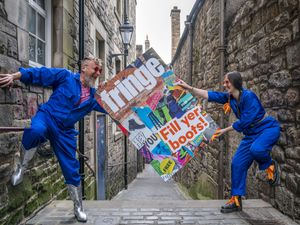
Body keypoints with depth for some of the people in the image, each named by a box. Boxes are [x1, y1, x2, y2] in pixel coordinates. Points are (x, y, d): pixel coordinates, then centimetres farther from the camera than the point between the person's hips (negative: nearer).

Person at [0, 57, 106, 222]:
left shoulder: (94, 96, 10)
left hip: (65, 132, 4)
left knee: (72, 170, 4)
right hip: (47, 117, -4)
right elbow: (38, 73, -4)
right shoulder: (65, 76, -3)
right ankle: (22, 167, -12)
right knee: (37, 131, -42)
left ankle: (78, 208, 23)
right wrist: (14, 76, -10)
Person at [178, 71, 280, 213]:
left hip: (268, 128, -7)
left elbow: (244, 121, -24)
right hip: (251, 133, 7)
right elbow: (209, 95, -6)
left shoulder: (248, 96, -23)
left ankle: (270, 165, -1)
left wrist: (225, 130, -15)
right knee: (237, 163, -2)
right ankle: (236, 200, 8)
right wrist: (189, 88, -13)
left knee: (256, 149, -38)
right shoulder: (229, 97, -1)